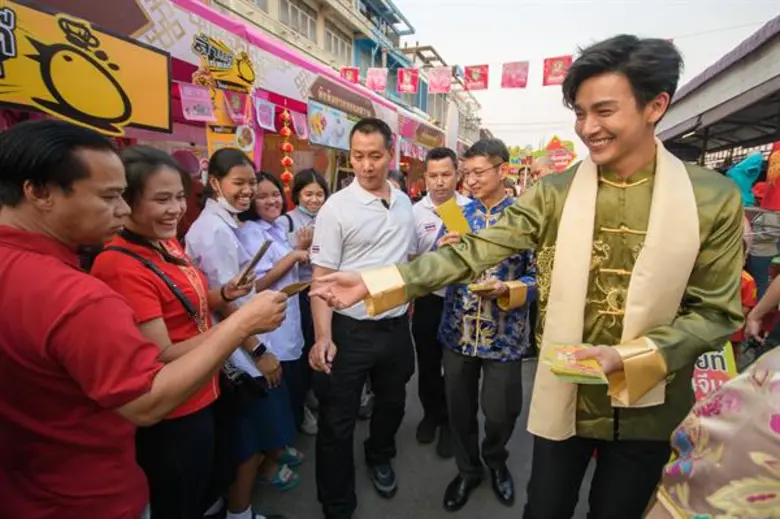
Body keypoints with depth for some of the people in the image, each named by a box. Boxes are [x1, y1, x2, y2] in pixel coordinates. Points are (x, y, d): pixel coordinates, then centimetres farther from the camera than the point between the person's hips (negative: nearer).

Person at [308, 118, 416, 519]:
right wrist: (323, 337, -23)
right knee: (337, 422, 8)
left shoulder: (405, 203, 4)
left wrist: (409, 305, 12)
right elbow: (322, 276, -15)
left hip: (396, 326, 5)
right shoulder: (336, 207, -13)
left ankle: (379, 457, 55)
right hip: (350, 328, -5)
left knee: (392, 402, 25)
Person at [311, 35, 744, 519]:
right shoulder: (553, 194, -9)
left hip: (647, 407, 1)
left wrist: (628, 357, -23)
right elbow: (474, 252, -16)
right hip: (564, 397, 0)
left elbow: (717, 312, -7)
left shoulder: (714, 199, -10)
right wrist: (374, 281, -25)